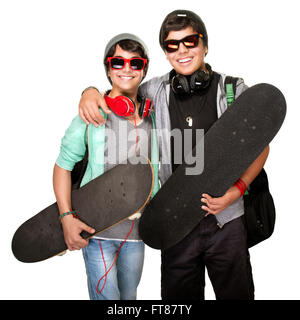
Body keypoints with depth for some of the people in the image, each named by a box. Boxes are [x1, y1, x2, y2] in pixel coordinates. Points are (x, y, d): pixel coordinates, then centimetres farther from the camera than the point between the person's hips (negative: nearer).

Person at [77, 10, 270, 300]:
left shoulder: (234, 89, -2)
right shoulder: (156, 91, 0)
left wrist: (237, 190, -8)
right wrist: (90, 92, -6)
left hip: (226, 220, 0)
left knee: (236, 294, 16)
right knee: (179, 298, 15)